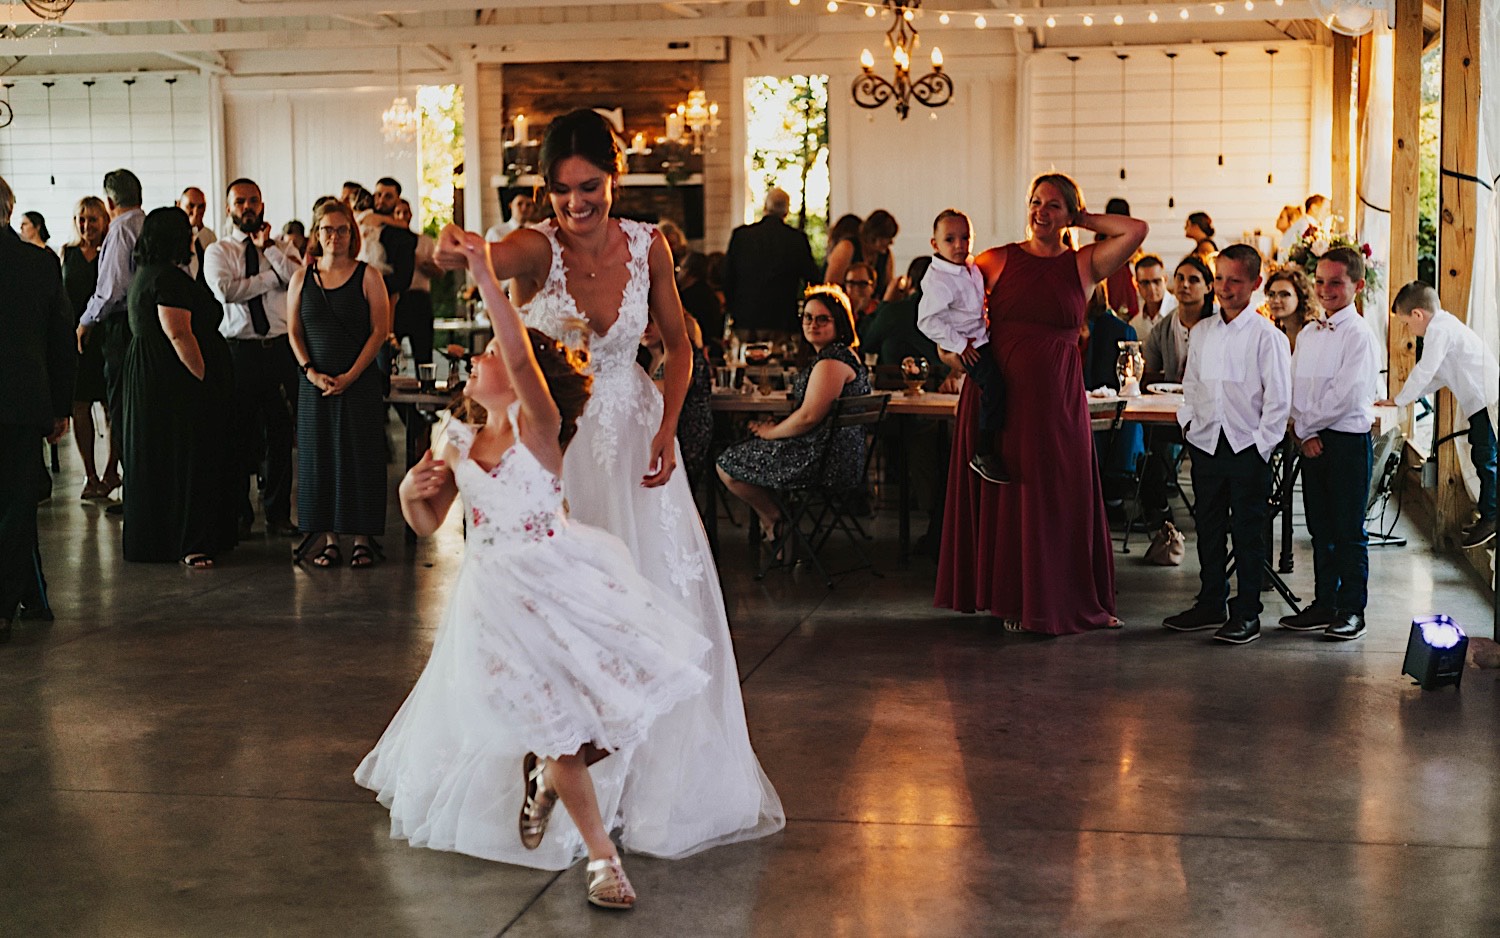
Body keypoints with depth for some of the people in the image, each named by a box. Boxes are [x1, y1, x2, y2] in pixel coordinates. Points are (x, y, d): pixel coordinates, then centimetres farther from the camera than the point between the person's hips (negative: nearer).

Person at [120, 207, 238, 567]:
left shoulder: (144, 274, 16)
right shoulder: (169, 278, -17)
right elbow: (179, 334, -23)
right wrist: (204, 377, -21)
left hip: (150, 381, 10)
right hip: (175, 384, -10)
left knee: (157, 461, 15)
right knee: (185, 458, -7)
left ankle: (152, 538, 22)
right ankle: (189, 543, -5)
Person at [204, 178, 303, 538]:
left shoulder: (284, 249, 12)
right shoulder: (218, 252, 6)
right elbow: (226, 290, -13)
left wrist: (268, 248, -6)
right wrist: (274, 277, -7)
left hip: (280, 348, 2)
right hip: (238, 349, -1)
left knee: (280, 433, 5)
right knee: (238, 432, 4)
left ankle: (278, 513, 15)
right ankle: (239, 512, 16)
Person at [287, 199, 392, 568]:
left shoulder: (367, 276, 0)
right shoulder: (302, 278, 7)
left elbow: (380, 330, -4)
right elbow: (294, 331, 7)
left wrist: (351, 375, -11)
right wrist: (311, 372, -7)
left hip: (360, 383, -2)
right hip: (315, 384, 2)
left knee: (359, 457, 0)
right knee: (319, 457, 4)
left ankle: (362, 540, 7)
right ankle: (328, 539, 10)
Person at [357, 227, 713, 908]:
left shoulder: (538, 425, -8)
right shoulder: (460, 444, 8)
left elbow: (522, 356, -28)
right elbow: (427, 524, 15)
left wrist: (485, 275, -37)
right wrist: (412, 492, -8)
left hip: (560, 579, -3)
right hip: (498, 594, 3)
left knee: (626, 691, -11)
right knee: (557, 729, -3)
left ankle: (542, 773, 18)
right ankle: (601, 854, 9)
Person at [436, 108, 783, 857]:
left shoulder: (647, 247, -5)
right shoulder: (538, 249, -15)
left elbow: (678, 346, 6)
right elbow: (495, 258, -39)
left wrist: (667, 427, -7)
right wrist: (457, 254, -62)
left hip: (631, 440, 3)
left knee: (660, 596, 3)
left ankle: (668, 775, 21)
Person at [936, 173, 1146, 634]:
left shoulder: (1083, 264, 5)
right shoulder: (997, 261, 6)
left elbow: (1136, 230, -7)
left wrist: (1083, 220, 2)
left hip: (1057, 397, 0)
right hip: (1000, 392, 0)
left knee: (1060, 496, 3)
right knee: (1005, 495, 6)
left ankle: (1065, 602, 14)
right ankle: (1014, 600, 18)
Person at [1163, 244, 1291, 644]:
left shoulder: (1267, 336, -7)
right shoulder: (1201, 332, 10)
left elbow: (1279, 399, -7)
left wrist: (1262, 447, -11)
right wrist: (1188, 422, 6)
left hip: (1248, 447, -5)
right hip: (1206, 444, 5)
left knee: (1248, 532, 2)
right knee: (1208, 527, 13)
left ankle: (1247, 613, 10)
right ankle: (1211, 603, 24)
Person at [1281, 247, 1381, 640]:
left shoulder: (1359, 335, -10)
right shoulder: (1308, 334, 12)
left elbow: (1346, 394, -17)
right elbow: (1297, 387, 11)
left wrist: (1308, 427, -10)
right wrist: (1303, 432, -3)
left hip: (1348, 441, -7)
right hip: (1311, 440, 7)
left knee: (1349, 531, 0)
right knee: (1320, 529, 11)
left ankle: (1351, 610, 9)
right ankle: (1324, 604, 19)